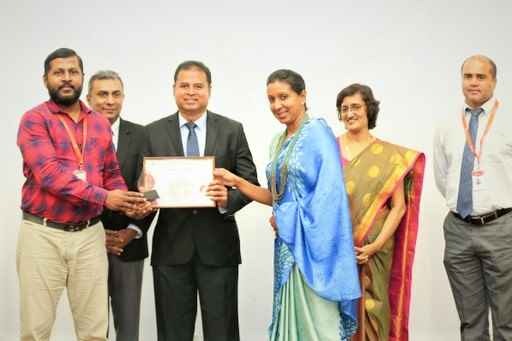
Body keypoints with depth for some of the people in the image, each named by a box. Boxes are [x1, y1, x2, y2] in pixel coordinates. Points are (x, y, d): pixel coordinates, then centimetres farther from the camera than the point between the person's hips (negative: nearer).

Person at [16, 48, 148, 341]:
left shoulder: (101, 124, 11)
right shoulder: (34, 120, -5)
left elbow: (112, 173, 16)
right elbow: (49, 173, -17)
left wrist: (127, 202, -5)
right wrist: (104, 198, -22)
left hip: (89, 234, 4)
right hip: (43, 234, -4)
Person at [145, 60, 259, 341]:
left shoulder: (232, 130, 3)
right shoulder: (154, 133, 5)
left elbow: (250, 182, 0)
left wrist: (229, 199, -20)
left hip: (218, 246, -1)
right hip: (171, 246, 1)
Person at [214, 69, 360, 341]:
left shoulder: (317, 132, -9)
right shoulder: (278, 142, 14)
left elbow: (329, 191, -17)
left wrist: (285, 218, -10)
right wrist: (236, 182, 4)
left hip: (310, 243, -8)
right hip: (287, 243, 8)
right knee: (291, 318, 11)